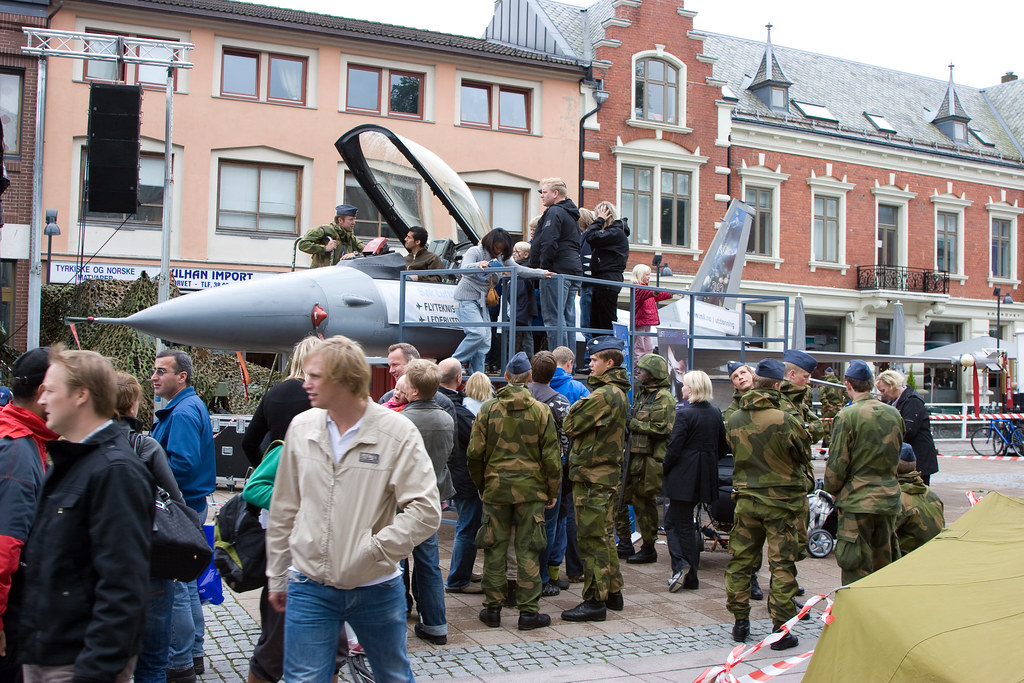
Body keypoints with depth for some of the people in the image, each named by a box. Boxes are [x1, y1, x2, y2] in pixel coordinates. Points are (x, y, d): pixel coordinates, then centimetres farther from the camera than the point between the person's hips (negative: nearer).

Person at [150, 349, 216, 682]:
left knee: (175, 587, -3)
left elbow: (182, 463, -26)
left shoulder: (184, 412, -17)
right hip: (190, 505, 11)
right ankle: (194, 654, 26)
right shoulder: (189, 406, 15)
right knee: (186, 583, 17)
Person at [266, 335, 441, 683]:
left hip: (377, 588, -2)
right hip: (309, 588, 2)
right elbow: (284, 509, 8)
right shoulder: (301, 427, 0)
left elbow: (426, 511, -16)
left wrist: (374, 549, -21)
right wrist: (276, 577, 11)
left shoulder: (397, 432, -12)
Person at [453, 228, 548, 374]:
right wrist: (479, 265, -46)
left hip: (482, 300, 7)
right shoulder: (475, 251, -10)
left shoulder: (501, 258, 9)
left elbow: (518, 269, 9)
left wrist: (542, 273, 1)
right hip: (467, 298, -7)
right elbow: (465, 269, -26)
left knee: (485, 340, 1)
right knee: (478, 333, -23)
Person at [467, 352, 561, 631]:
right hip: (531, 489, -1)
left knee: (494, 548, 9)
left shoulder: (488, 409, -1)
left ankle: (492, 608, 14)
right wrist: (553, 491, 9)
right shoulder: (541, 410, -4)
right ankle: (528, 611, 7)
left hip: (495, 488, 1)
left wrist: (481, 484, 14)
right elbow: (551, 456, -1)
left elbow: (475, 453, 1)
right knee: (527, 550, 4)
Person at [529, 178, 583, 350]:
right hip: (573, 270, 10)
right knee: (567, 318, 10)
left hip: (557, 271, -10)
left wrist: (542, 268, -11)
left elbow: (549, 244, -18)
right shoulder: (571, 215, 23)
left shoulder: (554, 212, -8)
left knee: (553, 318, -10)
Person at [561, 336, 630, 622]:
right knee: (604, 534, 18)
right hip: (609, 472, 10)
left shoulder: (602, 395, -19)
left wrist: (574, 409, 3)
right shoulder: (619, 394, 13)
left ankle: (595, 601, 1)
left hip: (592, 475, -10)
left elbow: (571, 426, -15)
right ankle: (613, 591, 27)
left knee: (591, 537, -4)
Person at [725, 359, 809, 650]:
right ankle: (781, 630, 7)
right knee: (782, 566, 3)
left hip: (746, 499, 4)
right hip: (782, 500, -4)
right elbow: (804, 454, -3)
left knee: (740, 561, 14)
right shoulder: (785, 420, -18)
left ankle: (740, 623, 20)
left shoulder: (733, 421, -4)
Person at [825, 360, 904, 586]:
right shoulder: (894, 414, 4)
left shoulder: (847, 416, -15)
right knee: (883, 564, 18)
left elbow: (837, 463, -11)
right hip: (889, 499, 6)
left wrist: (832, 489, 5)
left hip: (857, 500, -6)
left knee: (857, 570, 1)